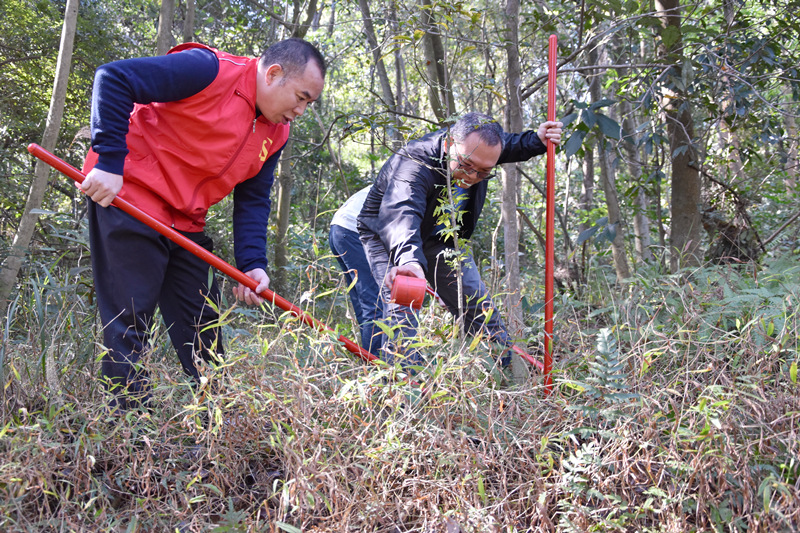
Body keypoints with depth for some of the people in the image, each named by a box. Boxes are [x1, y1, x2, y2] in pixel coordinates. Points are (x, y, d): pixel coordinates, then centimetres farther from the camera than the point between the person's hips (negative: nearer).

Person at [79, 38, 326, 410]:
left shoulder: (275, 134, 6)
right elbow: (114, 79, -22)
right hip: (128, 198, -8)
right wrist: (110, 162, -25)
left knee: (202, 323, 10)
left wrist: (252, 263, -4)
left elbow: (253, 201, 10)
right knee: (130, 318, -7)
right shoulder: (209, 72, -19)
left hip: (186, 223, 8)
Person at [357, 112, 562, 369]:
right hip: (386, 235, -6)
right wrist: (409, 259, -80)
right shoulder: (414, 165, -41)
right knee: (400, 301, -28)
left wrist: (537, 140, -14)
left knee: (475, 300, 6)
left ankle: (509, 365, 22)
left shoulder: (477, 146, -18)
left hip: (438, 237, 6)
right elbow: (400, 214, -60)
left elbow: (512, 145, 8)